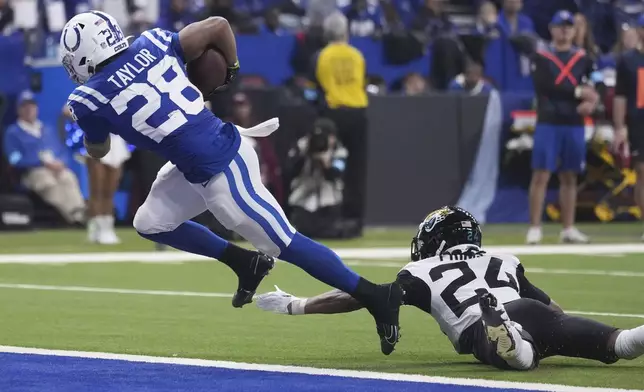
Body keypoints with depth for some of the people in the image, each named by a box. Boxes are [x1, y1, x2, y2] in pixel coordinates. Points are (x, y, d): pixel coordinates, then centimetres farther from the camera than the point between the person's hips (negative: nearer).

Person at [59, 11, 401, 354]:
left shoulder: (88, 99, -10)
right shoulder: (152, 45, 3)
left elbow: (98, 151, 10)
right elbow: (218, 25, 3)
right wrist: (230, 72, 20)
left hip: (223, 171, -8)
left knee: (283, 242, -1)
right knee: (150, 223, 16)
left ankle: (376, 297, 3)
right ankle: (245, 262, 22)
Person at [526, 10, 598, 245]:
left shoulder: (583, 59, 12)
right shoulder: (540, 58, 1)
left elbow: (593, 89, 8)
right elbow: (545, 87, -13)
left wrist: (591, 102, -15)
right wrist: (578, 92, -14)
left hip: (574, 125, 4)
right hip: (548, 124, -3)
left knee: (569, 177, 7)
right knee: (541, 175, -7)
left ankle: (568, 229, 11)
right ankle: (534, 228, -7)